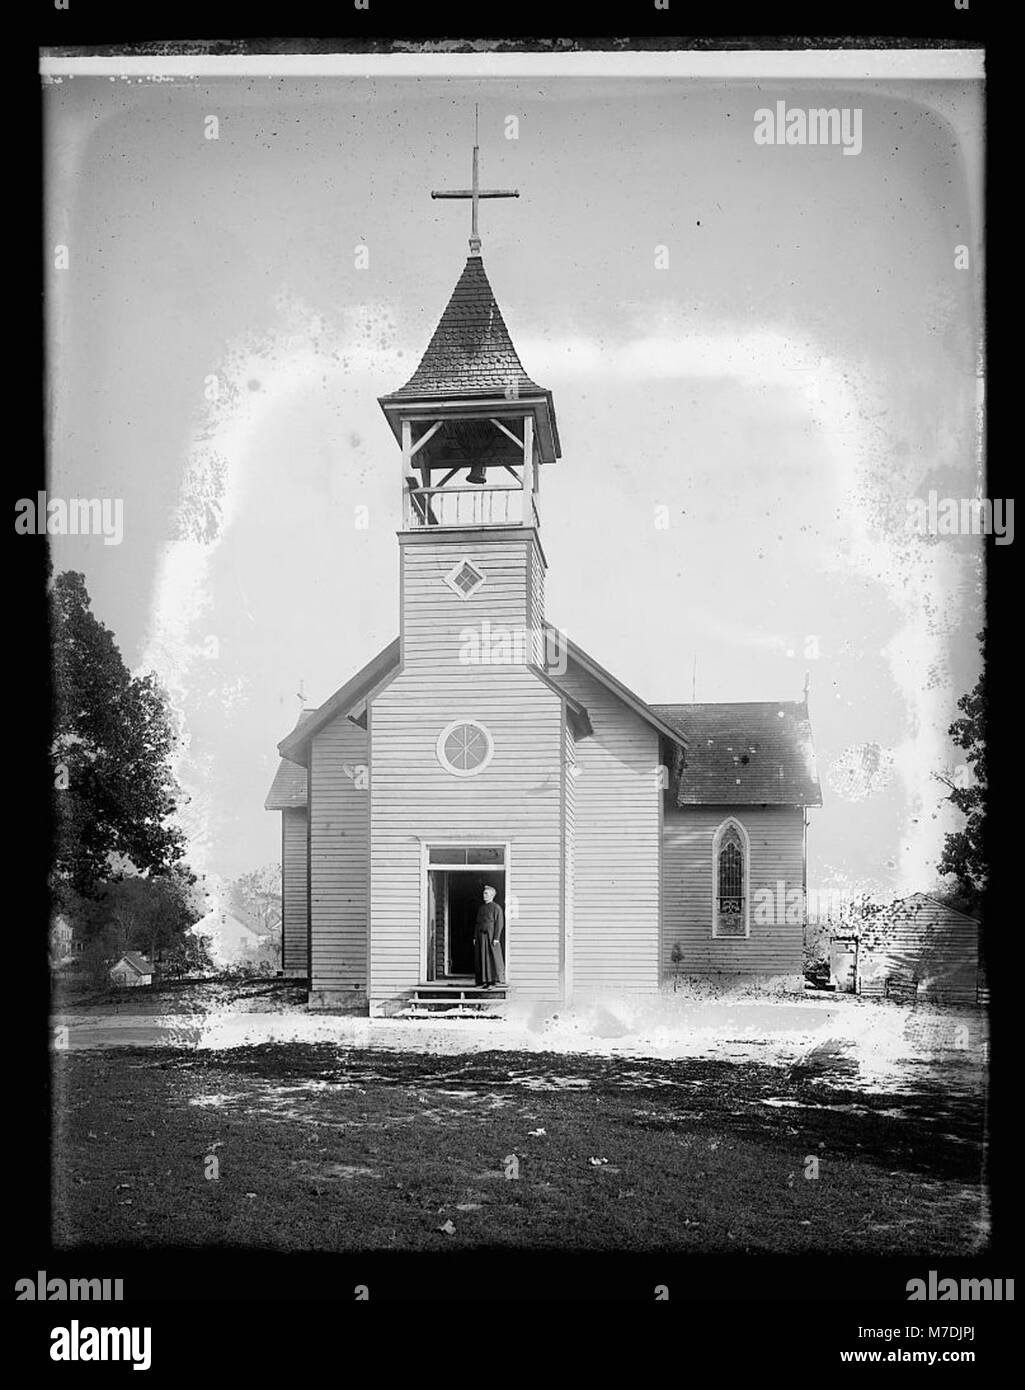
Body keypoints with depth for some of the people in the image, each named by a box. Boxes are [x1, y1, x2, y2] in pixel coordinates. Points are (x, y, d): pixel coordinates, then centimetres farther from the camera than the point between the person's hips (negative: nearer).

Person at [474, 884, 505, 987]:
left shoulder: (496, 908, -3)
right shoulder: (481, 908, 17)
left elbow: (499, 924, -9)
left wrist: (496, 938, -16)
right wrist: (475, 937, 11)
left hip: (491, 937, -7)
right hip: (480, 936, 7)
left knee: (494, 958, -6)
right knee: (480, 958, 4)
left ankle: (499, 979, -4)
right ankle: (482, 980, 8)